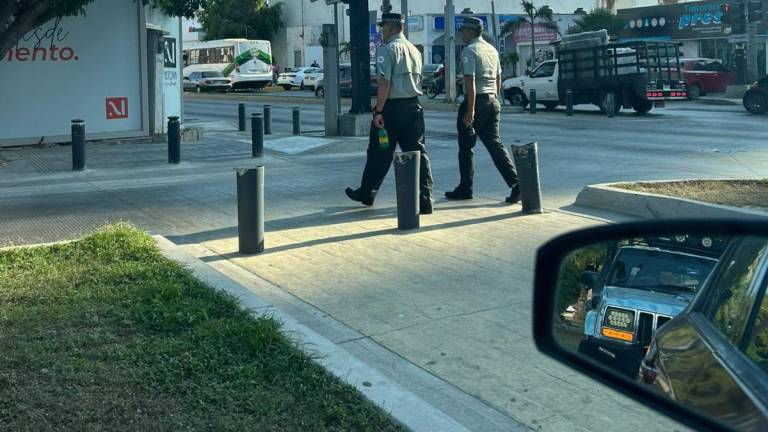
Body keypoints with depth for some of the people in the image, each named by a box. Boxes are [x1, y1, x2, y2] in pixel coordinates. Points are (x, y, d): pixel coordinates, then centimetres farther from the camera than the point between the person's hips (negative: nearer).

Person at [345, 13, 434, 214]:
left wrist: (378, 111, -16)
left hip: (392, 107, -6)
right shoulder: (414, 50, 13)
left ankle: (367, 193, 23)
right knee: (417, 152, 4)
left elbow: (384, 82, -17)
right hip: (414, 106, 6)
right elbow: (417, 80, 15)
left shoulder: (387, 49, -10)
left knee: (380, 153, 8)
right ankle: (425, 200, -1)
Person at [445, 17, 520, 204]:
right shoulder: (492, 49, 14)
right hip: (493, 102, 7)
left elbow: (470, 82, -19)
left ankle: (465, 188, 15)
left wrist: (470, 111, -21)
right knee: (494, 143, 6)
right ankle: (515, 183, -7)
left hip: (476, 101, -7)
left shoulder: (469, 51, -11)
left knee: (466, 146, 6)